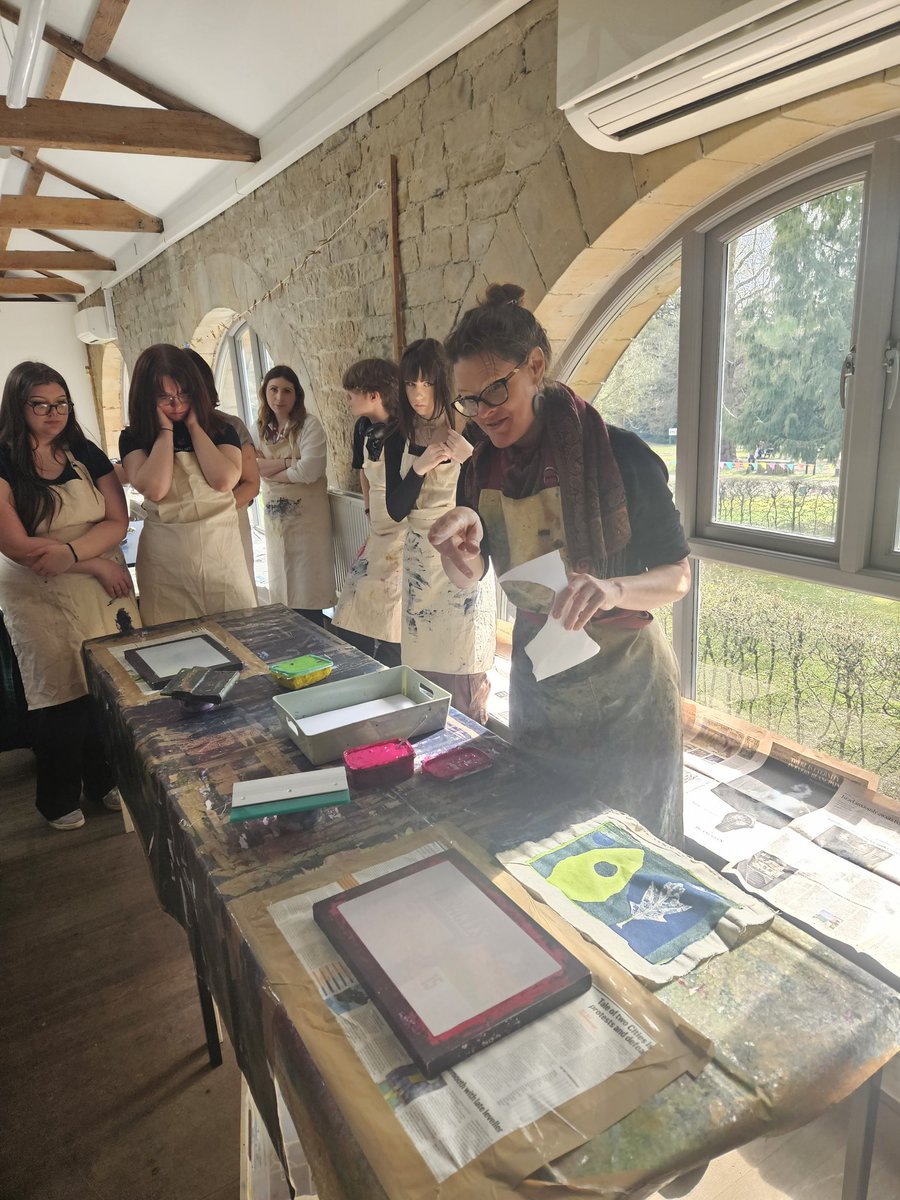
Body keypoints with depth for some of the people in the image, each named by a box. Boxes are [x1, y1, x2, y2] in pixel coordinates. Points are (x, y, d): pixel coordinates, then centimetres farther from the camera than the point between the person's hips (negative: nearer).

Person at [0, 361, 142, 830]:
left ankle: (106, 782, 26)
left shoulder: (86, 454, 6)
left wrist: (69, 551, -17)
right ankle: (59, 800, 24)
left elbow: (118, 521, -1)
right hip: (40, 599, -3)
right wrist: (96, 563, -12)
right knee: (59, 696, 4)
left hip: (105, 590, 3)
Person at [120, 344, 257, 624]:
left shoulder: (220, 429, 5)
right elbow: (155, 489, -15)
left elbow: (224, 480, -14)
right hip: (165, 558, -1)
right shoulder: (133, 438, 3)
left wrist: (193, 426, -5)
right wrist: (165, 429, -7)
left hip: (221, 549, 1)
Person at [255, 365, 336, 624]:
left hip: (307, 514, -5)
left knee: (307, 586, -2)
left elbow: (310, 470, -19)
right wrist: (291, 461, -14)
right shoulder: (261, 428, 9)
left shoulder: (309, 425, -7)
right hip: (276, 516, 5)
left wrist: (272, 472, -7)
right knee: (282, 584, 10)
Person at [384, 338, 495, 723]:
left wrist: (469, 459, -20)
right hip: (421, 559, 3)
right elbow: (396, 510, -2)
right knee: (426, 665, 5)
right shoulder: (398, 443, 5)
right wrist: (419, 467, -16)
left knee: (466, 666, 1)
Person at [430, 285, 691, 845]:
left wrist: (614, 590, -34)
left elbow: (678, 577, -13)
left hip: (622, 686, -5)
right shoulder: (484, 466, -2)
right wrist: (466, 539, -19)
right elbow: (469, 575, 4)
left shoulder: (620, 454, -19)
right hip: (536, 677, 5)